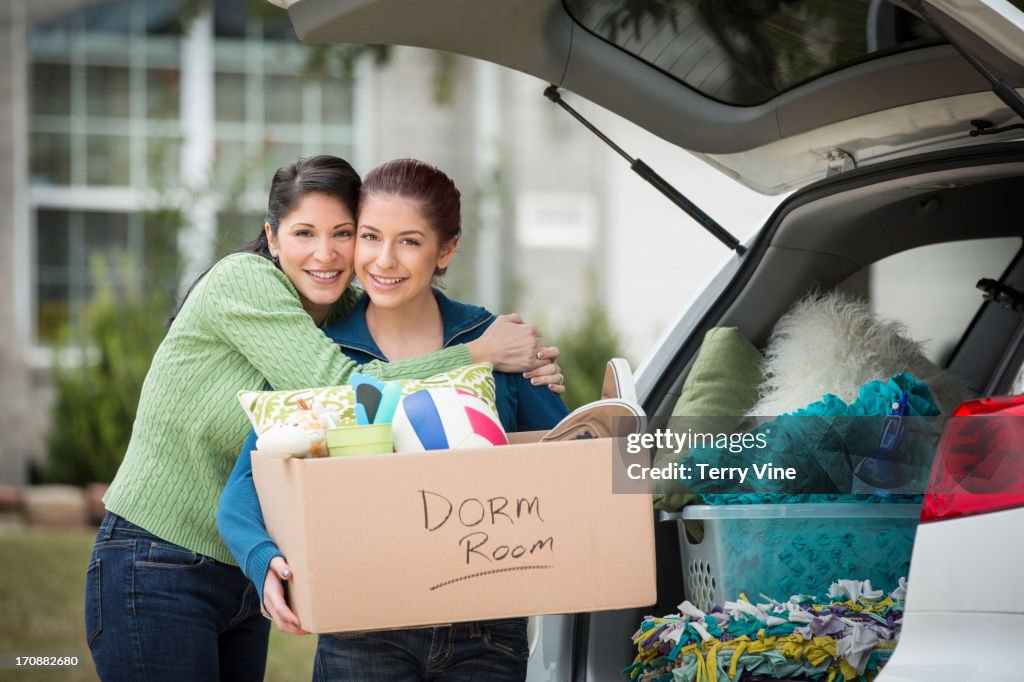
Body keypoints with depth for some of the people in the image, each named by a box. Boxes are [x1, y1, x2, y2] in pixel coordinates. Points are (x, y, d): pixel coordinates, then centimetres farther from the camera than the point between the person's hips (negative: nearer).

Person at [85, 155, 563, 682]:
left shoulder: (347, 312, 5)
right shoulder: (243, 280, -16)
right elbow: (341, 391, -25)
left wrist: (525, 370, -14)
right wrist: (480, 353, -19)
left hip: (245, 576, 7)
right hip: (156, 573, -7)